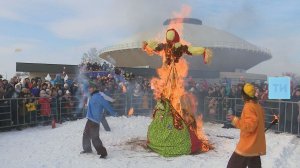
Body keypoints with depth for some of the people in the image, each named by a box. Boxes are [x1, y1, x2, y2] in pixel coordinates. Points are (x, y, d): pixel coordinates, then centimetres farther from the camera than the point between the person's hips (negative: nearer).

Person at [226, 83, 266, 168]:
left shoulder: (248, 107, -17)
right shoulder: (258, 106, 11)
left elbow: (250, 125, -23)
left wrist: (235, 120, -18)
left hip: (247, 146, -9)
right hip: (256, 146, 9)